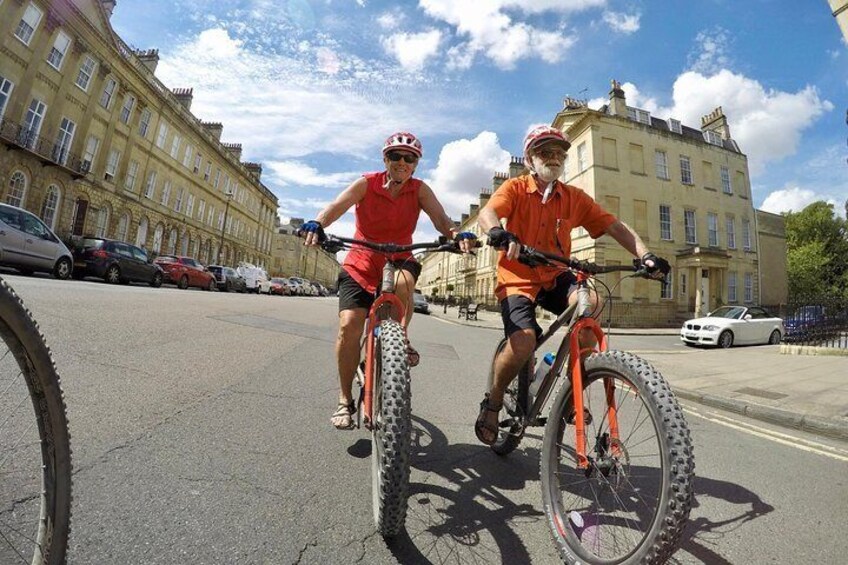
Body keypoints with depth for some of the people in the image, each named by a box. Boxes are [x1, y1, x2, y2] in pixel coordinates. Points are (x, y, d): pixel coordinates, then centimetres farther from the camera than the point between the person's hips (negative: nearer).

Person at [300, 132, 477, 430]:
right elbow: (336, 206, -19)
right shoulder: (367, 183, -6)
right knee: (349, 325, -15)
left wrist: (458, 235, -37)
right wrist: (316, 224, -40)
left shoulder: (419, 190, -2)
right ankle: (345, 401, 2)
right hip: (361, 264, 0)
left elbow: (441, 219, -15)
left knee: (404, 281, -37)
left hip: (399, 260, 1)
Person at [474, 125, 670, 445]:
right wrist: (499, 233, -47)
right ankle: (492, 402, 5)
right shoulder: (515, 188, -4)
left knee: (590, 301, -28)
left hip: (555, 278, 4)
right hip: (517, 278, -3)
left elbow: (614, 226, 2)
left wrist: (644, 255, -14)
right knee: (523, 344, -26)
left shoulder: (574, 198, 5)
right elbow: (486, 214, -23)